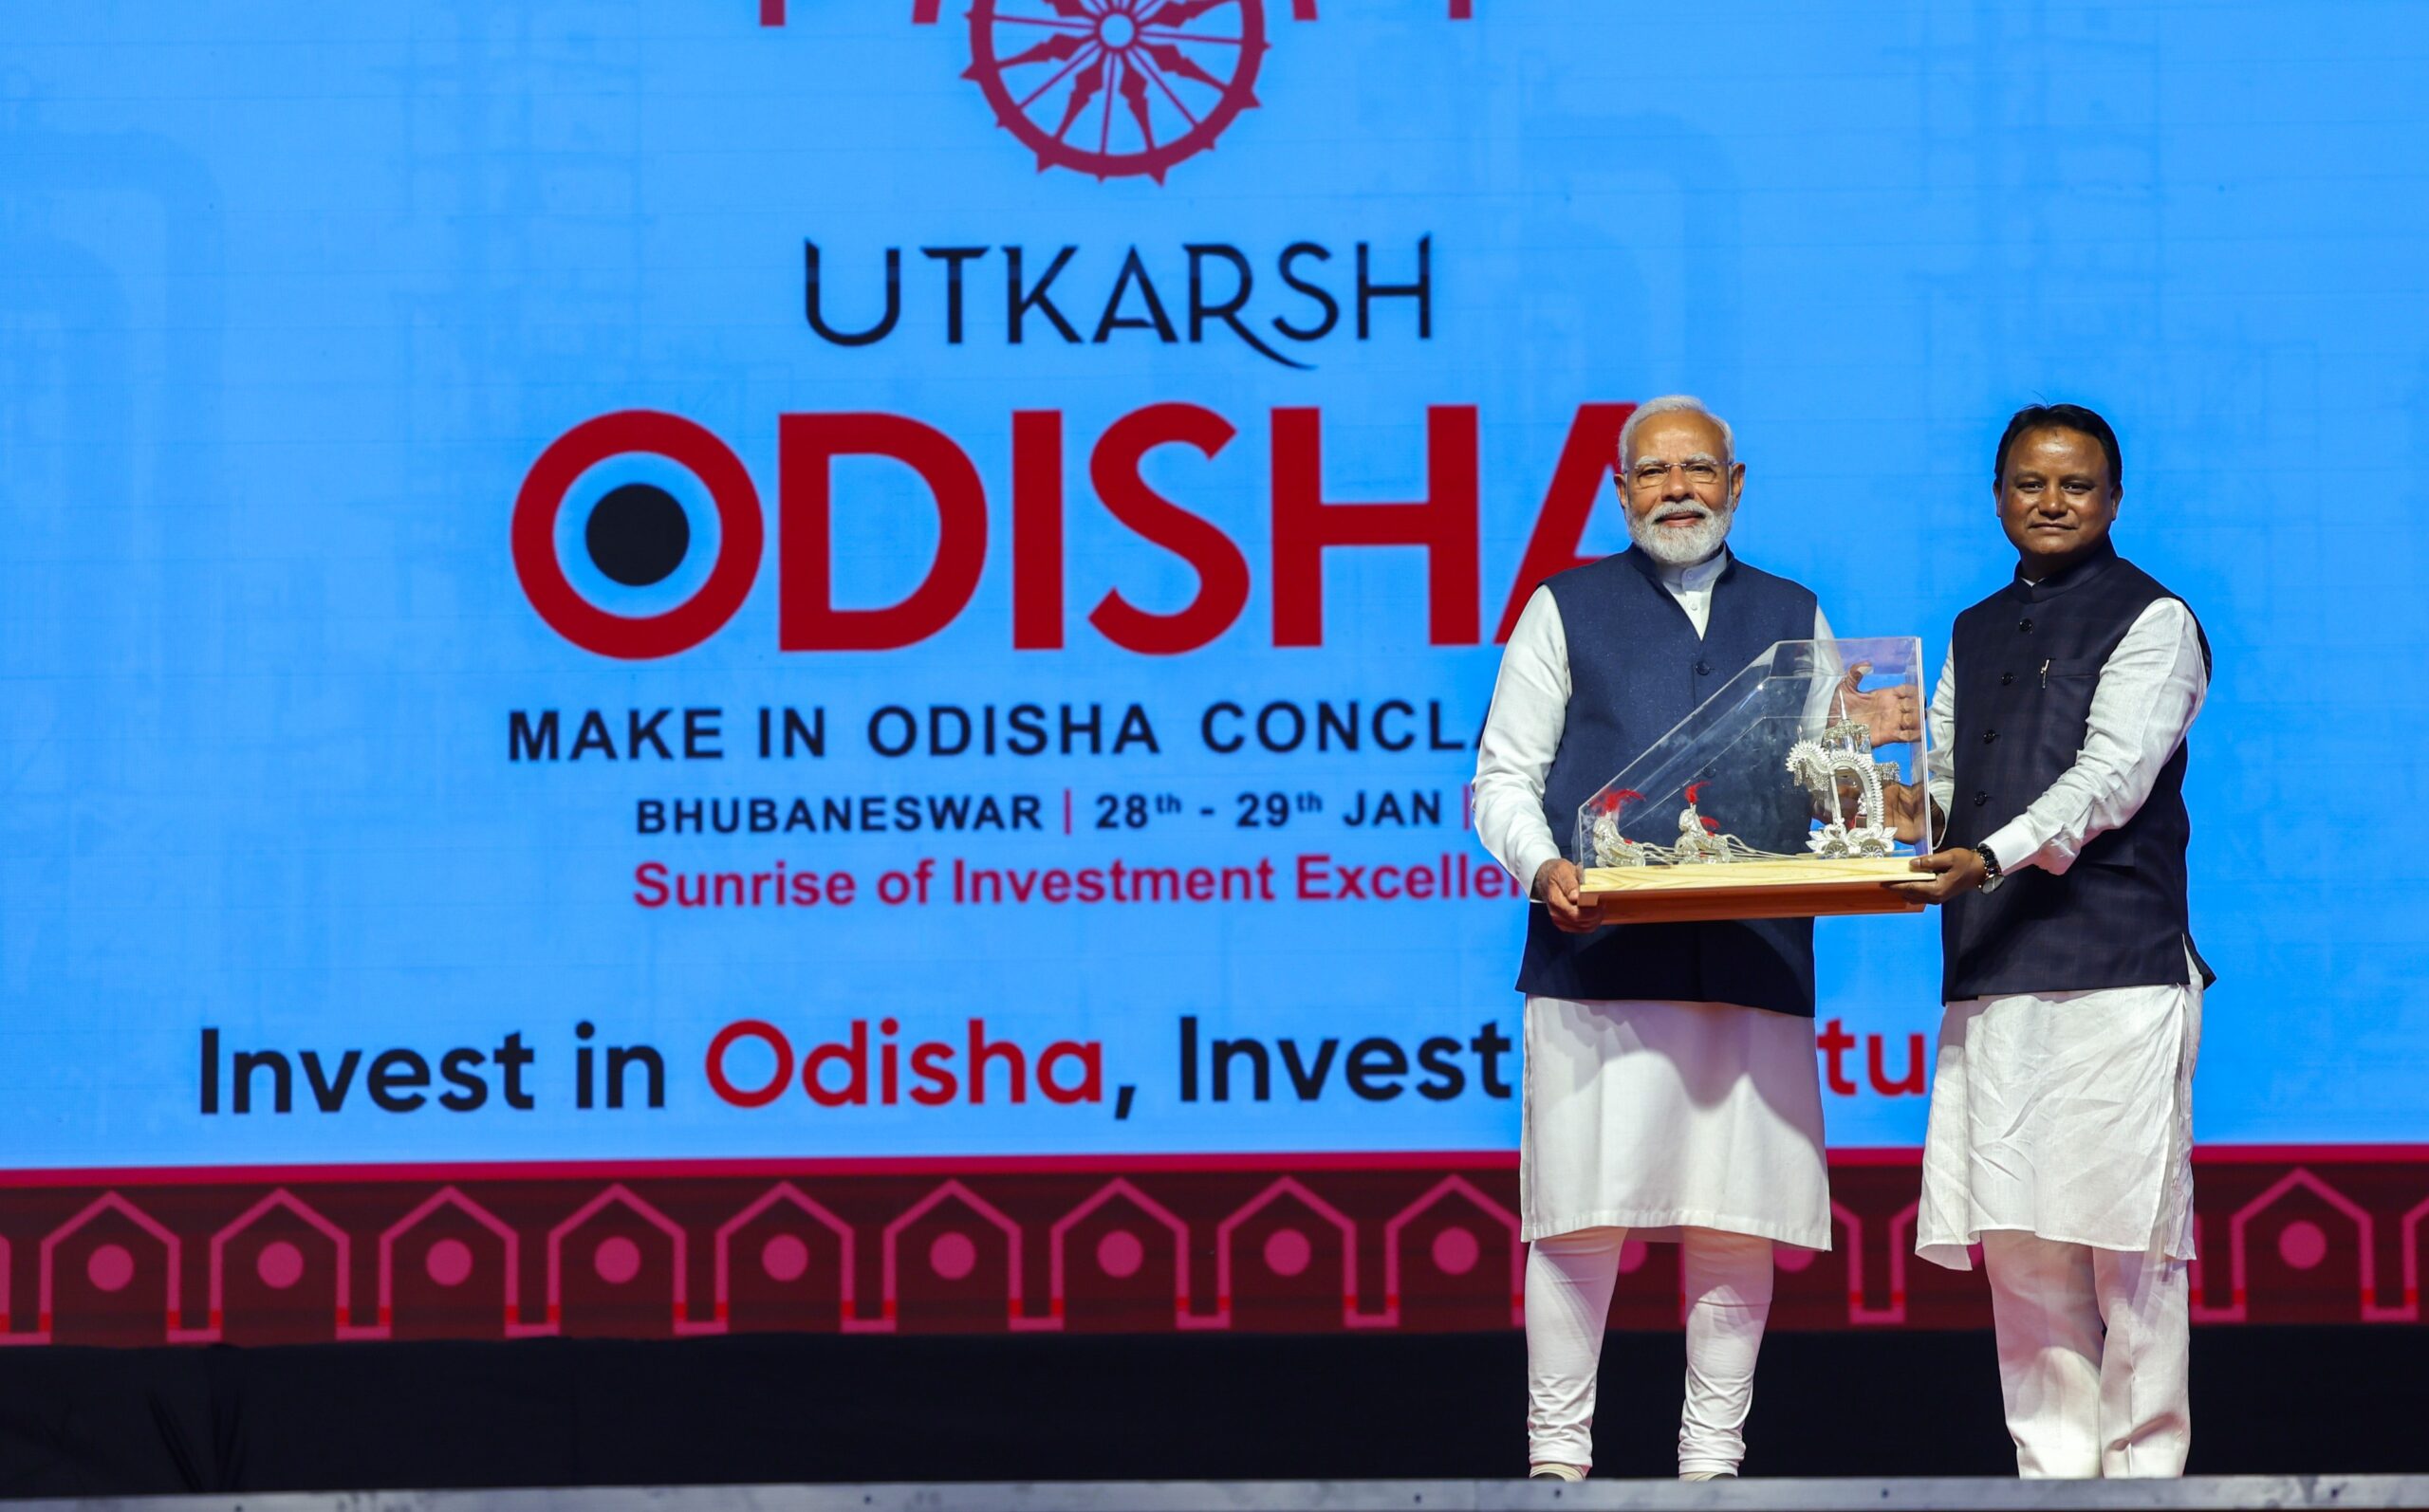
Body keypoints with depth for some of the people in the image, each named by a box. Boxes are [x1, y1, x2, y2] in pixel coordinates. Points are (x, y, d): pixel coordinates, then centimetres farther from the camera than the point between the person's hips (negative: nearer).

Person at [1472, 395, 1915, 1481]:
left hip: (1756, 957, 2)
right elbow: (1503, 776, 8)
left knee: (1738, 1215, -1)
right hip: (1600, 952, -2)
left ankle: (1712, 1454, 6)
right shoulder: (1566, 609, 14)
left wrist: (1858, 738, -2)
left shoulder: (1792, 617, 21)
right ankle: (1558, 1451, -1)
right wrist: (1543, 867, -11)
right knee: (1582, 1210, -7)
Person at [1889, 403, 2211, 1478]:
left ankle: (2143, 1462, -3)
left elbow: (2113, 773, -11)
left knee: (2125, 1228, -7)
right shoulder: (1975, 634, 21)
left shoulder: (2153, 621, 1)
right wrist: (1887, 810, -2)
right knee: (2016, 1232, 3)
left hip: (2115, 960, -6)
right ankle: (2052, 1463, 9)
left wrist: (1992, 857, -23)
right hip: (1992, 970, 6)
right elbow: (1944, 782, 21)